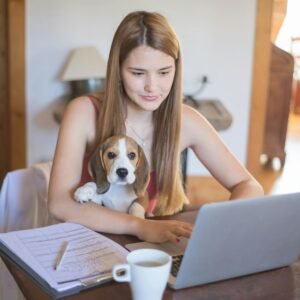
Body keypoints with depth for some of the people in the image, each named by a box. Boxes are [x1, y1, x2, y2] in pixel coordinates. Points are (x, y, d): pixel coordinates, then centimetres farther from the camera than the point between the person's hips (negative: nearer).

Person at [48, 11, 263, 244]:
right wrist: (139, 226, -36)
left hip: (161, 247, 2)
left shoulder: (184, 120, -9)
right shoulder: (84, 112, -16)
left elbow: (249, 186, -6)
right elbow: (60, 203, -24)